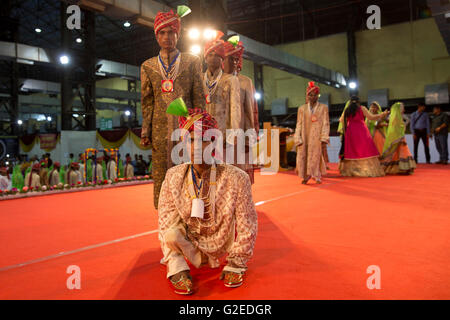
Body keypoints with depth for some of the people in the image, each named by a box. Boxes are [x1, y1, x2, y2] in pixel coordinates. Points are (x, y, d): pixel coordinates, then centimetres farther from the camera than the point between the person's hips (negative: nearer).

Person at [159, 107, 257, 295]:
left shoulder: (236, 178, -22)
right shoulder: (173, 177, -14)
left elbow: (246, 224, -15)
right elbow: (166, 221, -10)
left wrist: (236, 264, -10)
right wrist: (175, 262, -15)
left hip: (220, 245, 0)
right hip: (189, 243, 0)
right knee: (171, 231, -27)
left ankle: (235, 266, 0)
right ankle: (176, 267, 2)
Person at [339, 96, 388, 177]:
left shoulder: (347, 110, 9)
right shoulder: (362, 108, 0)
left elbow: (341, 120, 19)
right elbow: (371, 117, -6)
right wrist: (382, 114, 3)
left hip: (350, 131, 3)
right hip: (361, 131, -3)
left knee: (352, 151, 8)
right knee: (365, 150, -2)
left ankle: (350, 171, 6)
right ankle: (370, 171, -6)